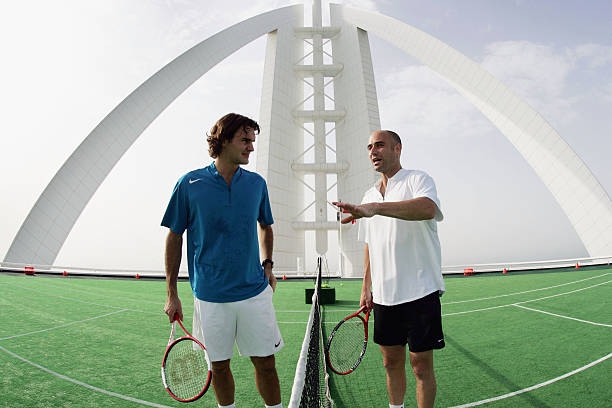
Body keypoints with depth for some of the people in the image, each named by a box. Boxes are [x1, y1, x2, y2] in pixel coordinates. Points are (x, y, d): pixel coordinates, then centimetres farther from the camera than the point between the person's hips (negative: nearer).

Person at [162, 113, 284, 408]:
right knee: (219, 364, 14)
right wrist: (171, 294, 1)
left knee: (265, 362, 7)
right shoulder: (189, 184, -5)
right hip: (210, 297, -1)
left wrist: (267, 264, 5)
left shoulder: (256, 183, 3)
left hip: (254, 292, 2)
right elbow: (174, 237, 1)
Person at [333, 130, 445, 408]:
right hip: (384, 295, 6)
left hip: (419, 291, -6)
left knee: (421, 365, 5)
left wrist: (374, 208, -43)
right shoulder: (369, 196, 14)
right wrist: (366, 287, 14)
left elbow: (428, 208, -31)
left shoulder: (417, 179, -6)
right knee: (391, 362, 16)